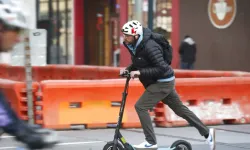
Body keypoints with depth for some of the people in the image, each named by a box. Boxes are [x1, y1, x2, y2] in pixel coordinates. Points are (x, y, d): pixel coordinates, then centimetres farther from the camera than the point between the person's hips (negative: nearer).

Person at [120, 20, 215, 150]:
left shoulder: (149, 46, -26)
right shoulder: (135, 46, 1)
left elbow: (161, 68, -29)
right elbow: (137, 64, 17)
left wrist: (140, 72, -30)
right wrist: (128, 69, -2)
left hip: (163, 82, -10)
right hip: (156, 82, 10)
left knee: (140, 106, -15)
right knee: (179, 109, 16)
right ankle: (207, 132, 26)